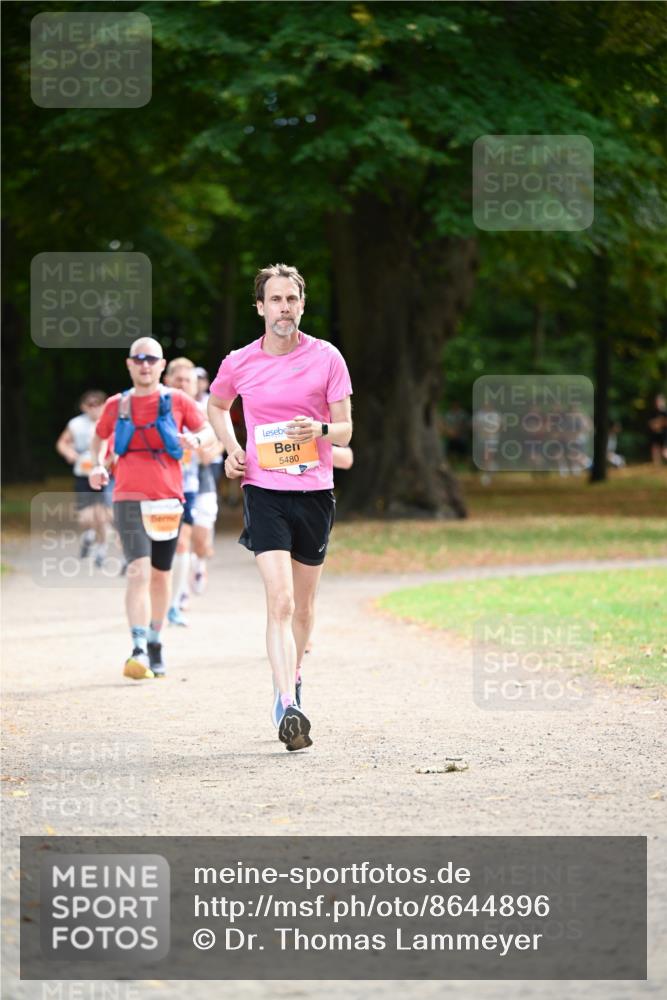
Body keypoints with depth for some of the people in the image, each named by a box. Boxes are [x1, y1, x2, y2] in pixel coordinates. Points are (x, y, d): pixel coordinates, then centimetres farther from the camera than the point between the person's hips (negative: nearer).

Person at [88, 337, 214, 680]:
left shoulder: (178, 401, 3)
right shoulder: (116, 405, 7)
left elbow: (208, 431, 7)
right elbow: (98, 437, 22)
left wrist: (196, 440, -17)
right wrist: (96, 466, 3)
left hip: (168, 499, 1)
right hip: (129, 498, -1)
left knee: (160, 575, 12)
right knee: (138, 571, -18)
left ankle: (155, 646, 30)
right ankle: (138, 651, -26)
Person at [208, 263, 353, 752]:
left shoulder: (327, 357, -1)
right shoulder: (239, 364, 1)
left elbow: (345, 430, 1)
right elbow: (217, 406, 23)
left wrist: (321, 429, -22)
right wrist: (232, 450, 6)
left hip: (315, 491, 2)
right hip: (264, 492, -2)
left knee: (303, 605, 14)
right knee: (280, 602, -17)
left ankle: (292, 680, 40)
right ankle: (289, 711, -24)